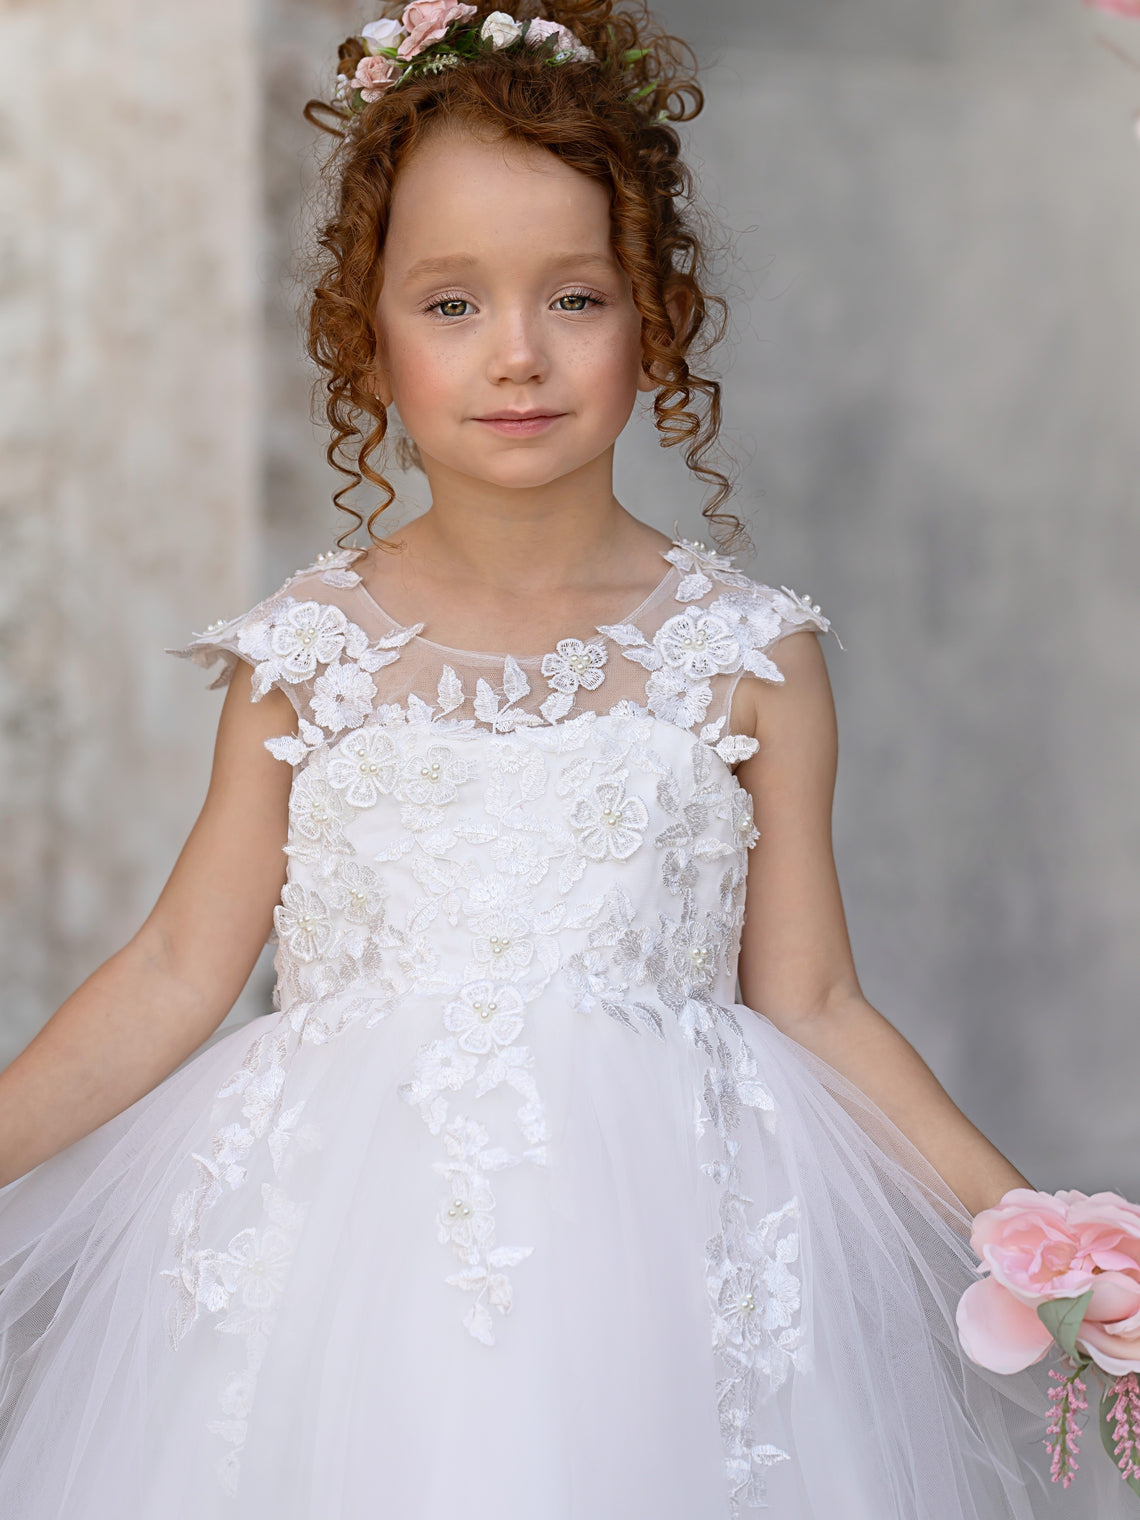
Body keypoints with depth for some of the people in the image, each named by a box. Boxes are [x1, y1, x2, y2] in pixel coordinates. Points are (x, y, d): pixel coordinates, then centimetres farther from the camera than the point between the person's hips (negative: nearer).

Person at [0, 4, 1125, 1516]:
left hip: (649, 1253, 0)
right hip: (341, 1262, 1)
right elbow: (175, 975, 5)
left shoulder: (745, 655, -1)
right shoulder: (310, 654, 1)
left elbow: (811, 1005, 3)